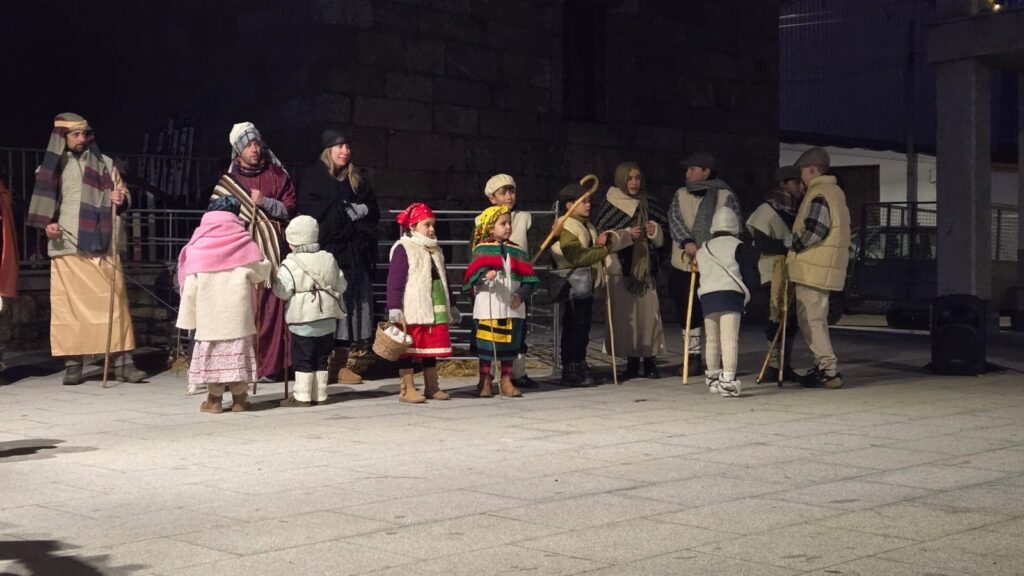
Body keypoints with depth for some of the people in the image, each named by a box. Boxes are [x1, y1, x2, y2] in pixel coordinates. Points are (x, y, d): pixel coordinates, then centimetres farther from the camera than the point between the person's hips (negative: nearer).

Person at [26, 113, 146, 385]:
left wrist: (121, 200, -11)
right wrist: (47, 224, -6)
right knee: (69, 304, -3)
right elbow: (42, 203, 14)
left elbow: (124, 197, 13)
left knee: (113, 300, -4)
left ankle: (122, 361, -3)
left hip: (102, 245, 0)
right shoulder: (51, 166, 11)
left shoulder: (104, 163, 12)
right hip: (66, 246, 0)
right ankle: (73, 364, 2)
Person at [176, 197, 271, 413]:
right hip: (237, 312, 0)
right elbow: (261, 272, 5)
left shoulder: (197, 247, -1)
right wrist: (264, 262, 26)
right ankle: (239, 398, 10)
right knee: (238, 350, 6)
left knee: (211, 351, 7)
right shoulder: (244, 244, -3)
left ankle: (214, 399, 9)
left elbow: (190, 285, 0)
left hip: (209, 313, 0)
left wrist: (189, 315, 6)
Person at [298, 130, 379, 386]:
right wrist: (346, 210, -7)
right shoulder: (313, 177, 4)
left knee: (352, 300, -1)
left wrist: (361, 210, -4)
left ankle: (341, 364, 1)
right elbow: (309, 211, -8)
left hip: (354, 251, 5)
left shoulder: (357, 179, 21)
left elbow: (374, 209, 18)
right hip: (325, 247, -5)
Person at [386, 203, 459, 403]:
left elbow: (444, 279, 25)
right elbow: (394, 281, -13)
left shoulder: (435, 250, 17)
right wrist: (394, 308, -20)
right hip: (412, 311, -7)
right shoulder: (403, 249, -7)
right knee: (408, 349, -3)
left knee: (432, 348, 11)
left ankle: (432, 387, 19)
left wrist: (451, 306, 27)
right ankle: (407, 388, 1)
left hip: (435, 309, 7)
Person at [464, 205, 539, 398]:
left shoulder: (517, 251, 10)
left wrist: (521, 294, -9)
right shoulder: (482, 249, -1)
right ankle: (485, 383, 11)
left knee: (509, 345, 9)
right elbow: (472, 273, -11)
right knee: (486, 345, 0)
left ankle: (506, 382, 19)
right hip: (488, 307, -4)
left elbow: (528, 278, 7)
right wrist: (485, 275, -31)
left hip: (512, 307, 4)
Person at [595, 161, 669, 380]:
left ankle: (650, 361, 2)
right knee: (625, 314, -4)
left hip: (645, 266, 2)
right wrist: (627, 234, -13)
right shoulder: (610, 205, 5)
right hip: (621, 266, -2)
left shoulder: (649, 204, 13)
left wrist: (654, 230, -6)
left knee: (649, 311, -4)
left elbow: (661, 241, 16)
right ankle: (631, 361, 3)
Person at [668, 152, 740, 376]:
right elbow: (675, 220, -4)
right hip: (684, 265, 4)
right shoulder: (680, 195, 12)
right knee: (688, 313, 8)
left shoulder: (726, 196, -1)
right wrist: (687, 242, -23)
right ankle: (693, 356, 19)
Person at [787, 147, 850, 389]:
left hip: (813, 267, -10)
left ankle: (828, 370, -9)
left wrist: (794, 246, -10)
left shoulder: (818, 194, -15)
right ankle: (824, 365, 23)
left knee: (811, 319, -7)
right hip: (828, 266, 10)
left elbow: (815, 230, -24)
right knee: (817, 317, 18)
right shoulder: (835, 192, 17)